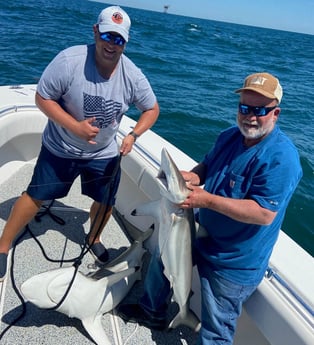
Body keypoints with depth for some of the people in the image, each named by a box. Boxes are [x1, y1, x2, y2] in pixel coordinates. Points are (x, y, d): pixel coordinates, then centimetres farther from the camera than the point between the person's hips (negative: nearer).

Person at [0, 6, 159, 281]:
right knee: (36, 196, 7)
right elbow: (43, 98, -17)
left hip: (104, 153, 3)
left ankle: (94, 239, 45)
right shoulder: (69, 61, -25)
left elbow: (152, 109, -2)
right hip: (60, 149, -3)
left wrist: (133, 135, -18)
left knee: (106, 201, 13)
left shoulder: (133, 76, -15)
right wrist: (75, 126, -29)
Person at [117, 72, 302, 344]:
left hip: (235, 263, -8)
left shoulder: (281, 157, -27)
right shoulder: (230, 136, -2)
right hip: (203, 235, 9)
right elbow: (208, 166, 12)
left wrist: (207, 199, -32)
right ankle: (152, 312, 54)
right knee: (161, 259, 27)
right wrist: (191, 177, -12)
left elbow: (265, 214, -32)